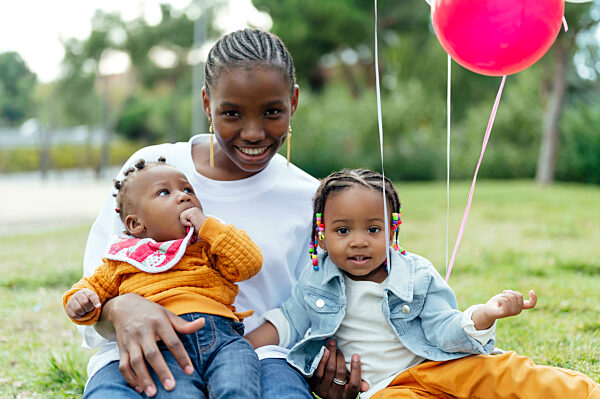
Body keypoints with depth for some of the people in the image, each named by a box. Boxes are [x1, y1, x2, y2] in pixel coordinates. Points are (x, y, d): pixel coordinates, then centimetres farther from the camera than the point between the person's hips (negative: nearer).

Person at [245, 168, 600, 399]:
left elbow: (444, 331, -7)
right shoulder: (316, 279, 3)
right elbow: (289, 322, 11)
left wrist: (484, 315, -28)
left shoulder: (417, 276, 0)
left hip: (436, 367, 1)